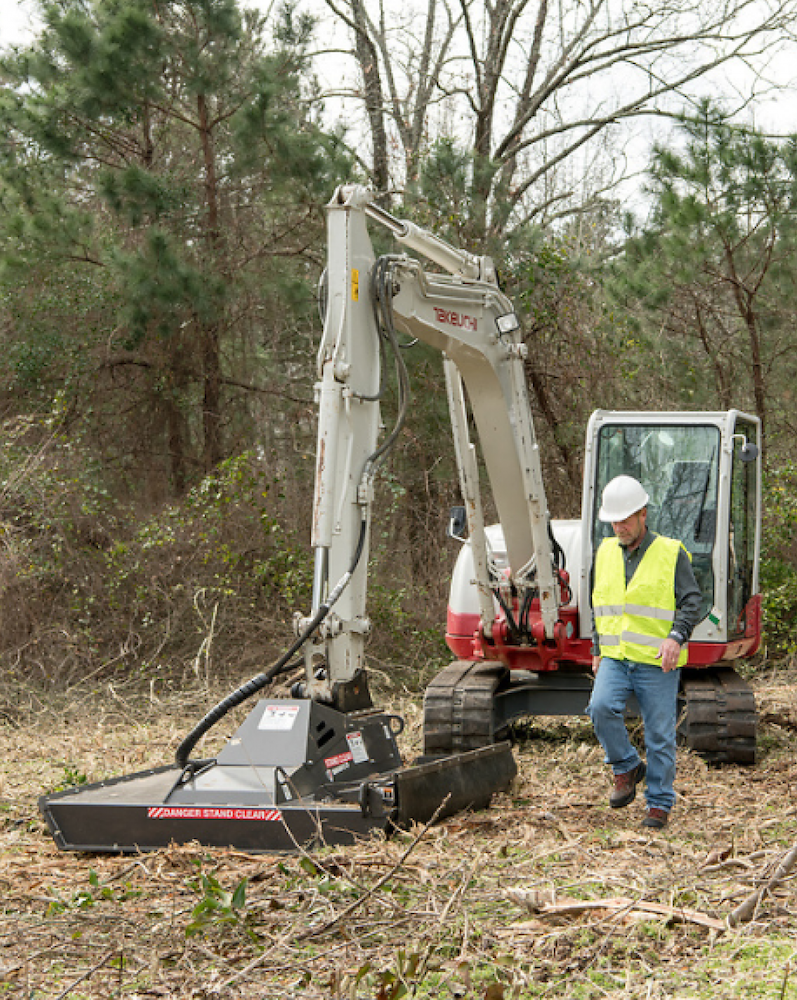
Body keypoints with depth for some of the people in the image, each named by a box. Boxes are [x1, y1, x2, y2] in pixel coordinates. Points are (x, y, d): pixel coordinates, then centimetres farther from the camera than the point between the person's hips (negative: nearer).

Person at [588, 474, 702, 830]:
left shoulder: (671, 553, -3)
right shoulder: (605, 552, 11)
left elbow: (691, 602, -6)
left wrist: (676, 637, -23)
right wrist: (597, 651, 15)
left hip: (656, 664, -3)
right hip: (614, 659, 3)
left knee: (660, 737, 0)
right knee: (601, 708, -21)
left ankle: (659, 804, 13)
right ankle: (626, 768, 2)